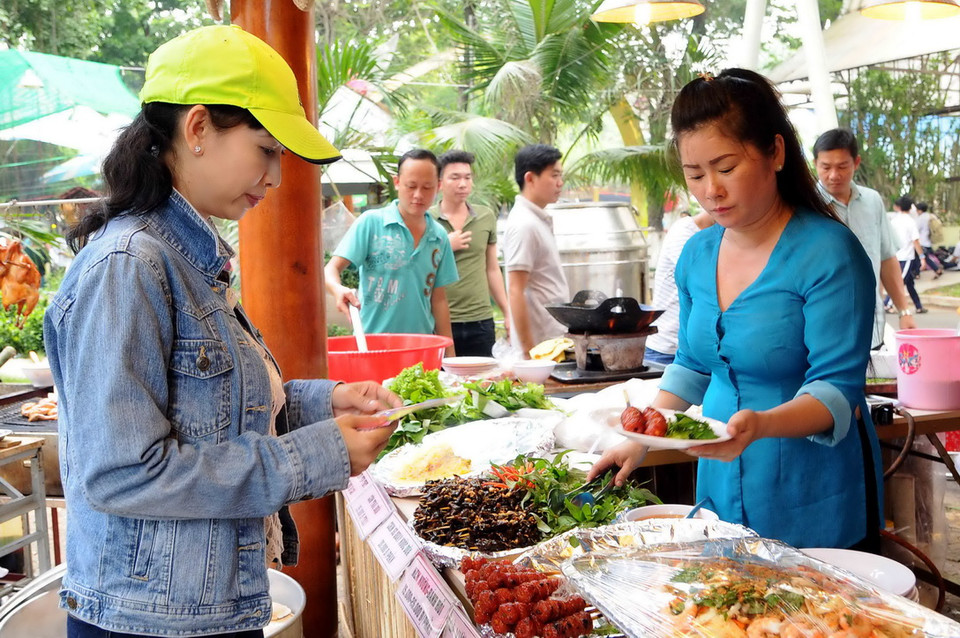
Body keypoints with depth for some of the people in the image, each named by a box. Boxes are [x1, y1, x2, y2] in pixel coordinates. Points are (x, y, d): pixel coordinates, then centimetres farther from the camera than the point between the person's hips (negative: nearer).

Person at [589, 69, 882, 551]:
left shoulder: (828, 252, -16)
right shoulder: (697, 255, 4)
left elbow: (838, 392, -20)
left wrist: (760, 424, -37)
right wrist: (641, 442, 8)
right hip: (722, 487, 6)